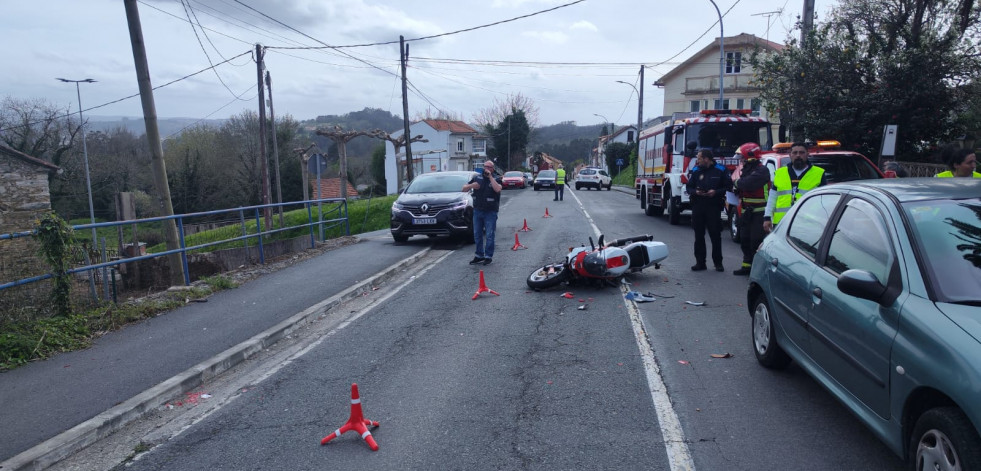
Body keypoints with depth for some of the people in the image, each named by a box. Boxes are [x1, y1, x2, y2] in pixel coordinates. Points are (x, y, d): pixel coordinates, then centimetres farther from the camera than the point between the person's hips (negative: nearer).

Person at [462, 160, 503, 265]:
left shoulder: (495, 179, 0)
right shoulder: (477, 177, 10)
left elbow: (497, 189, -23)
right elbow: (464, 189, 10)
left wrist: (490, 177, -19)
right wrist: (471, 185, -11)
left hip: (490, 212, -4)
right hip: (477, 211, 4)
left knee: (489, 235, -3)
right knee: (477, 235, 9)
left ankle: (488, 256, 6)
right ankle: (479, 256, 18)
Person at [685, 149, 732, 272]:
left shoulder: (720, 170, 1)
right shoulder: (695, 171, 9)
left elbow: (728, 186, 1)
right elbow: (689, 187, 12)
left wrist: (716, 192, -15)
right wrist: (695, 192, -9)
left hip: (714, 207, -3)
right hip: (698, 207, 3)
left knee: (715, 235, 0)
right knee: (699, 235, 6)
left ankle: (718, 263, 10)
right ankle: (700, 262, 14)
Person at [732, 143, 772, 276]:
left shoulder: (761, 170, -12)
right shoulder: (746, 170, 17)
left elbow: (748, 183, -28)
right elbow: (742, 189, 21)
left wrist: (737, 183, -8)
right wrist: (737, 190, -2)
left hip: (759, 212, -9)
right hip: (747, 211, 9)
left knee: (756, 240, -8)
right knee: (745, 240, 13)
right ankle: (747, 265, 21)